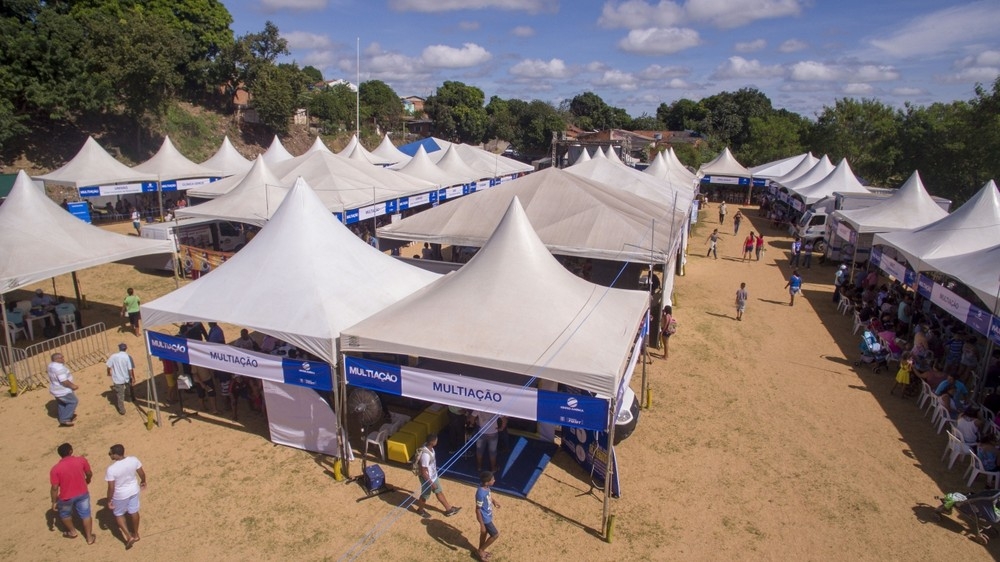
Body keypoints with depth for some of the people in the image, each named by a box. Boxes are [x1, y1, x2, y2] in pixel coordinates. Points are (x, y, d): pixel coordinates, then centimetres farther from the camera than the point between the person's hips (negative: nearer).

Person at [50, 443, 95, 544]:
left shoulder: (55, 469, -20)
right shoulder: (81, 460, -14)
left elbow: (55, 488, -16)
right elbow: (89, 474, 1)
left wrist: (54, 502, -1)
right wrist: (88, 481, 24)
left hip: (66, 497, -2)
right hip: (82, 494, 2)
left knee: (65, 514, 29)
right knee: (86, 515, 18)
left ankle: (72, 532, 46)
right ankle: (90, 537, 27)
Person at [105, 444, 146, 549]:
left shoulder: (111, 469, -30)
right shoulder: (134, 460, -18)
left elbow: (111, 488, -22)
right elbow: (142, 473, -4)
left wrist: (109, 500, -6)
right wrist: (143, 481, 17)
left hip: (120, 495, -4)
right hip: (134, 490, 4)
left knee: (119, 514, 22)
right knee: (134, 512, 23)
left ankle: (129, 537, 21)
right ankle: (136, 534, 41)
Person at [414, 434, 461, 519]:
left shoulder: (429, 447, -12)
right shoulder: (425, 455, -40)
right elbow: (423, 472, -31)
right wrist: (431, 483, -22)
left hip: (434, 476, 8)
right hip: (427, 479, -8)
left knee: (439, 492, 24)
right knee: (425, 496, 19)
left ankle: (449, 509, 41)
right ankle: (420, 510, 47)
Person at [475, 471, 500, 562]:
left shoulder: (486, 487, -11)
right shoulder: (481, 493, -36)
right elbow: (478, 510, -27)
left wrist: (493, 501, 25)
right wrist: (482, 525, -21)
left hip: (488, 515, 8)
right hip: (485, 518, -8)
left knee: (485, 533, 25)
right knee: (496, 534, 5)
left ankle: (480, 551, 45)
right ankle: (480, 551, 21)